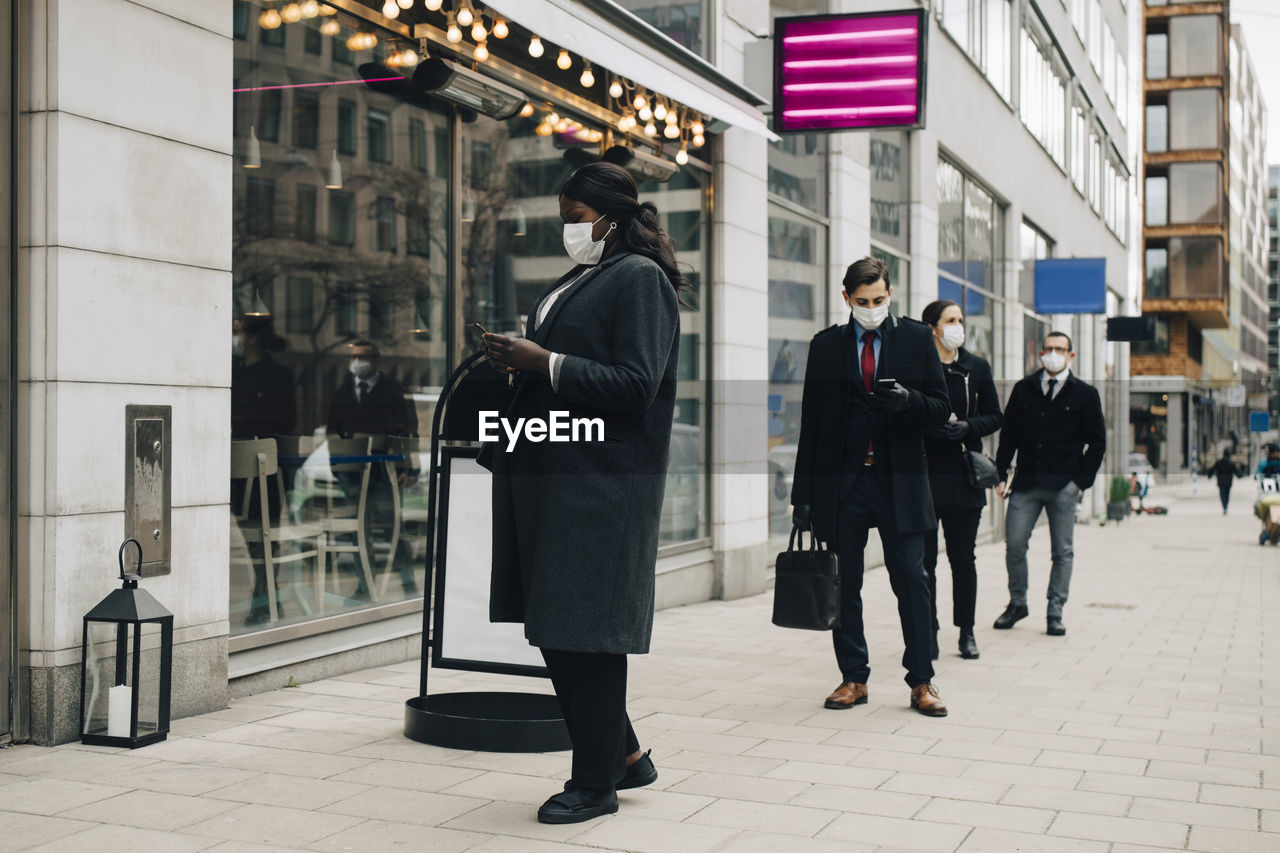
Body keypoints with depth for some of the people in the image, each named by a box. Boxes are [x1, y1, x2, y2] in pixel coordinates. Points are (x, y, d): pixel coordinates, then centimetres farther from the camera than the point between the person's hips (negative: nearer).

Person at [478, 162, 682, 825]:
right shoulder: (577, 281, 19)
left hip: (601, 482, -9)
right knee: (555, 625, 10)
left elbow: (636, 384, -17)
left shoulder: (640, 278, -7)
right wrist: (518, 361, 7)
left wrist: (545, 362, -19)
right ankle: (624, 755, 25)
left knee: (584, 629, -3)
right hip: (552, 473, 9)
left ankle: (596, 783, 10)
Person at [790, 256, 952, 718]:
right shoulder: (825, 345, 7)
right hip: (843, 481, 1)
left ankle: (921, 681, 8)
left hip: (899, 479, -1)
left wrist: (907, 399, -20)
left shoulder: (916, 338, 5)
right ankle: (853, 677, 16)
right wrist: (803, 494, 2)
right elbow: (811, 423, 6)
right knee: (845, 584, 6)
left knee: (912, 579, -2)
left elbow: (941, 407, 3)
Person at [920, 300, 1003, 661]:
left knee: (964, 557, 7)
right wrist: (930, 426, -16)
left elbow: (995, 417, 10)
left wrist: (967, 427, -8)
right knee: (923, 557, 0)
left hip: (964, 476, 2)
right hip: (923, 474, -2)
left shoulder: (977, 367, 8)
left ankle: (967, 631, 19)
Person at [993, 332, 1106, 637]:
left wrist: (1082, 480, -1)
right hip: (1026, 483, 1)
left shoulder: (1085, 394, 4)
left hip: (1064, 486, -1)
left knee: (1062, 551, 2)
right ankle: (1017, 603, 15)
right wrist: (1001, 474, 3)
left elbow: (1097, 442, 7)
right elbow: (1008, 434, 11)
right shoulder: (1024, 389, 8)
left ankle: (1055, 612, 10)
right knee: (1014, 545, -2)